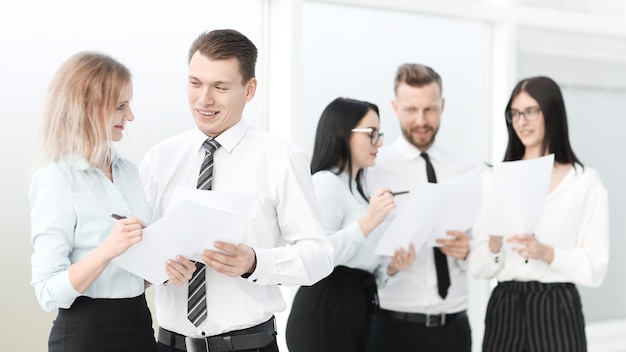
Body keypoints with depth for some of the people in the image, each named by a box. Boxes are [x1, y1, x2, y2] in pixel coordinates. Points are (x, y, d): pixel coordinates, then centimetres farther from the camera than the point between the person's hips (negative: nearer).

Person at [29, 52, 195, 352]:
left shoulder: (128, 170, 7)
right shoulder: (56, 180, -13)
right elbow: (49, 294, -18)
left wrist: (166, 269, -3)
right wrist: (108, 250, -31)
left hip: (139, 325, 7)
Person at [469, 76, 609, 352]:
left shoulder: (585, 181, -1)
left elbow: (595, 267, -5)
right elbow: (478, 266, 5)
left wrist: (547, 253, -20)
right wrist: (494, 246, -15)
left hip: (557, 309, -3)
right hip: (504, 308, 3)